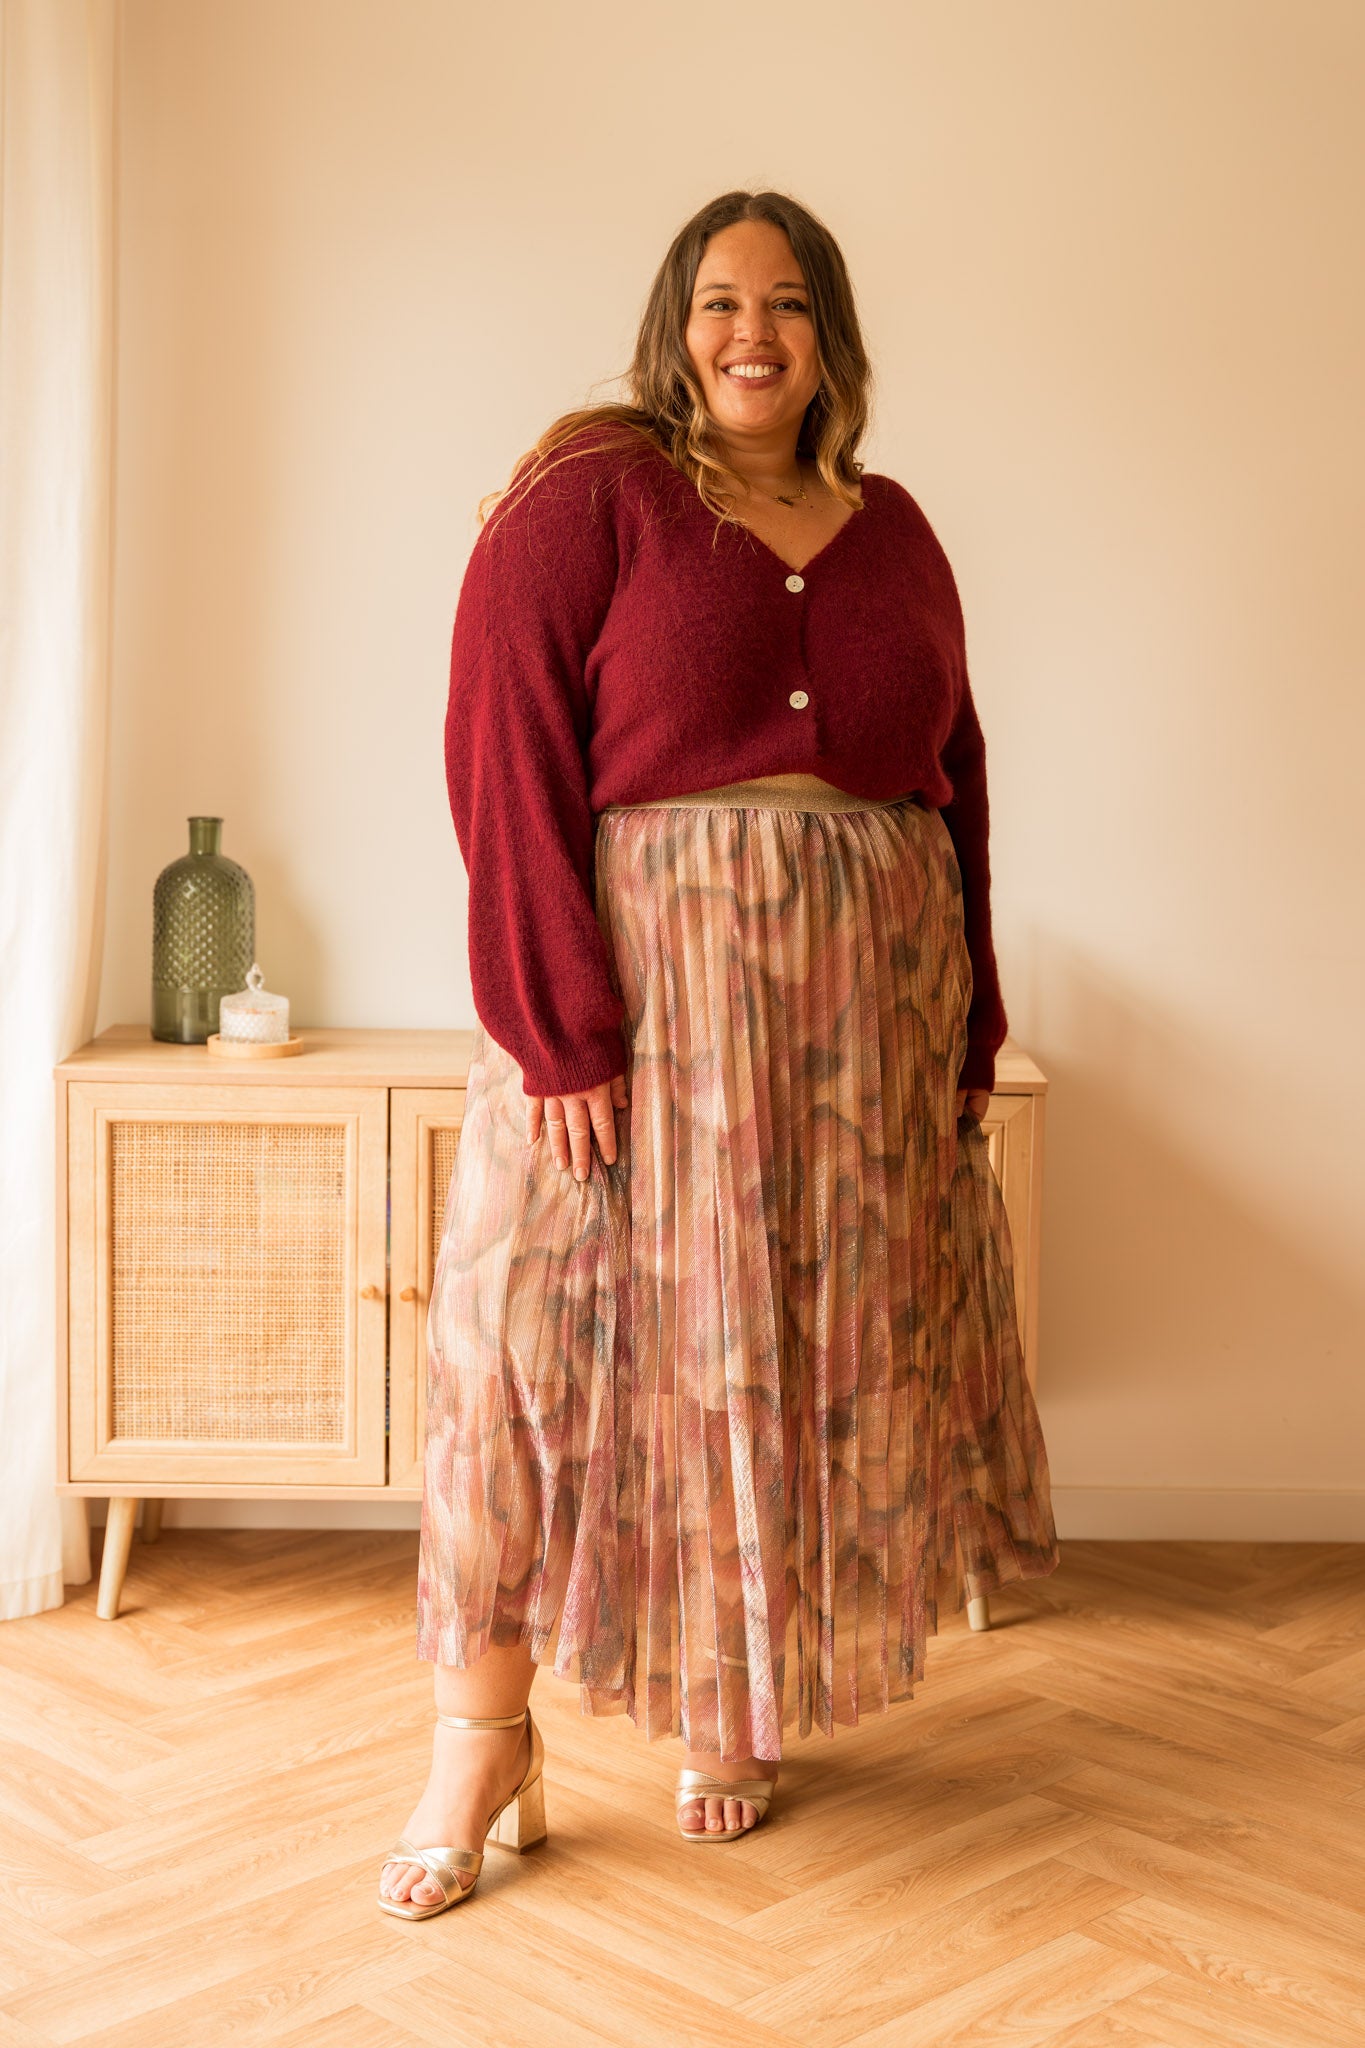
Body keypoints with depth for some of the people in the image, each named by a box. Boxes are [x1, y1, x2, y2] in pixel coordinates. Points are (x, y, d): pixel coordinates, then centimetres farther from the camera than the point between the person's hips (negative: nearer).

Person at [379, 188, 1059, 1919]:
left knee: (810, 1353, 9)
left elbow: (957, 784, 13)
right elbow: (504, 760, -11)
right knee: (548, 1333, -6)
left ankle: (739, 1711, 26)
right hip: (637, 989, -4)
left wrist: (968, 1035, 8)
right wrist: (560, 1031, -18)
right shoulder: (590, 498, -2)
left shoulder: (892, 532, 13)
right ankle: (485, 1745, 8)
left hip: (862, 1008, 5)